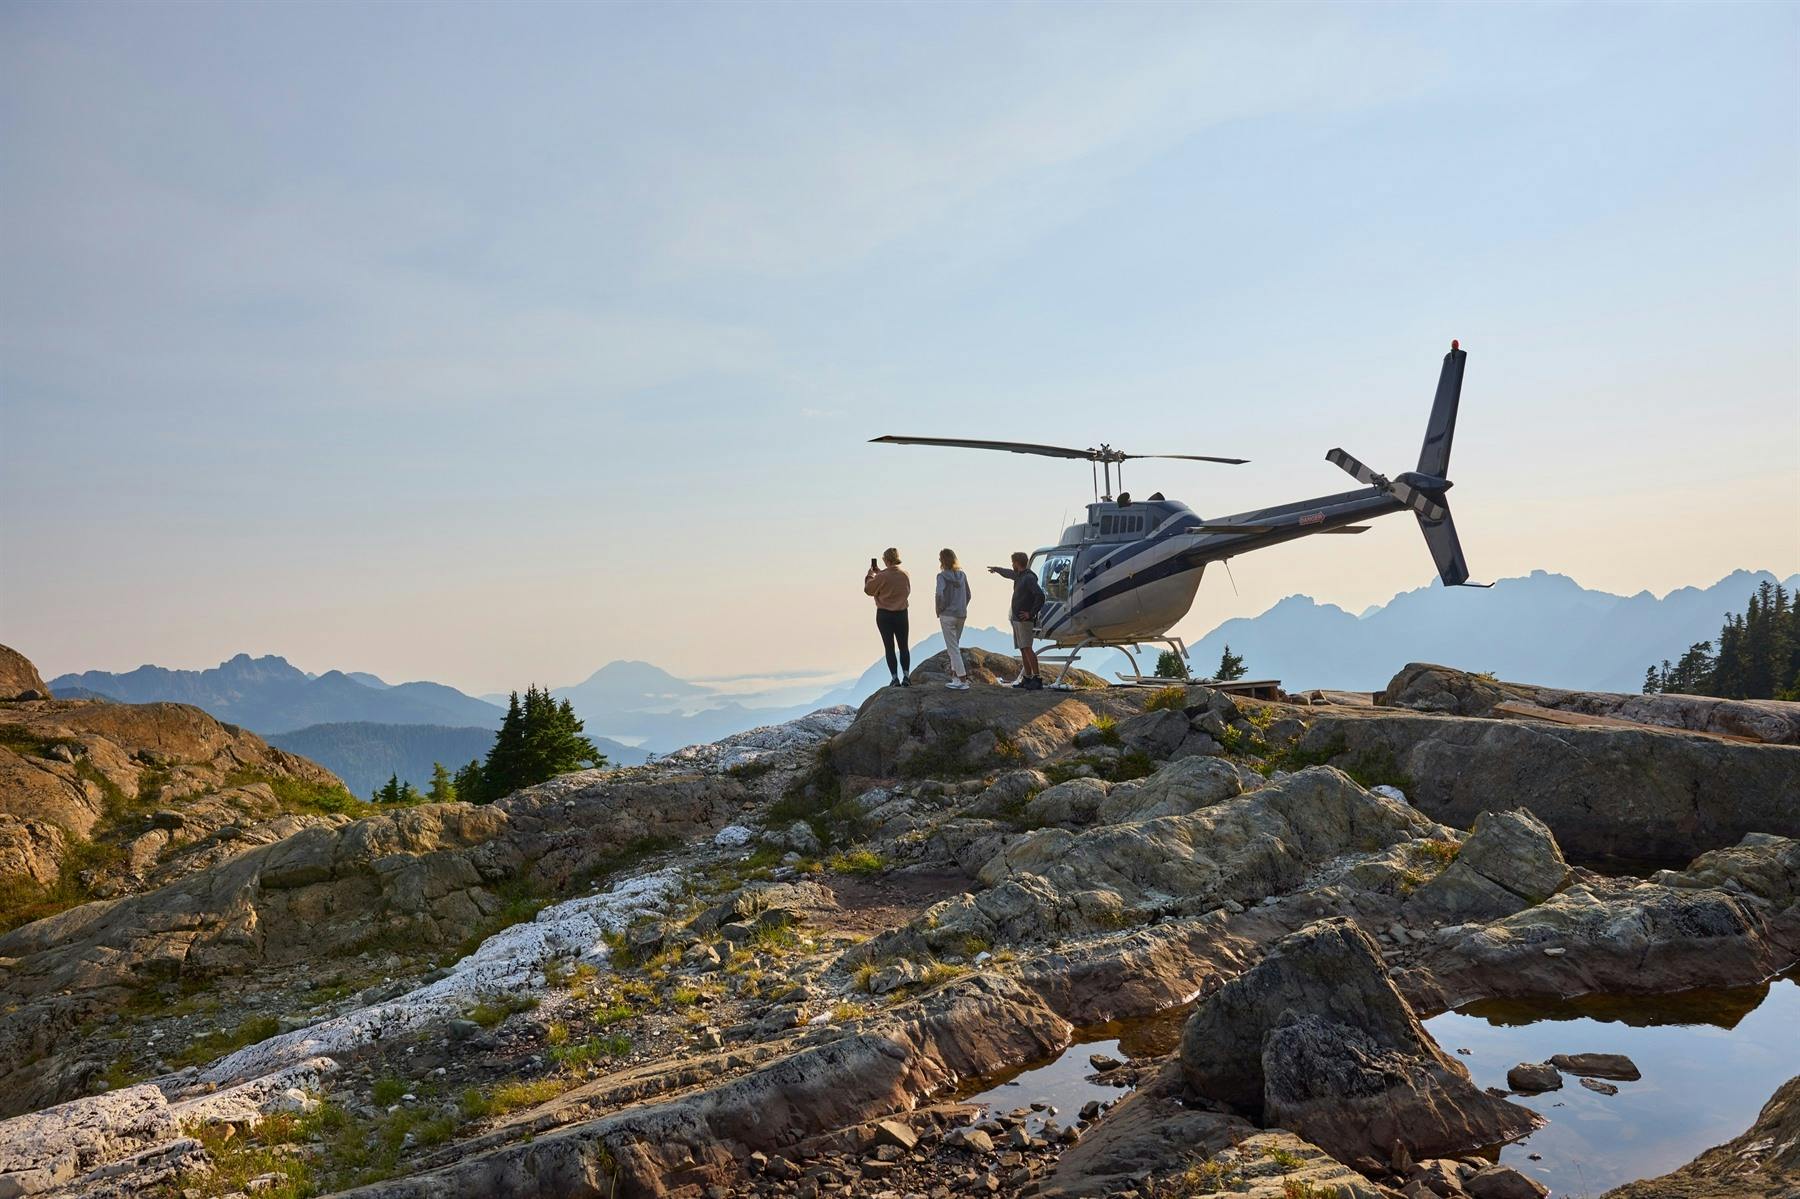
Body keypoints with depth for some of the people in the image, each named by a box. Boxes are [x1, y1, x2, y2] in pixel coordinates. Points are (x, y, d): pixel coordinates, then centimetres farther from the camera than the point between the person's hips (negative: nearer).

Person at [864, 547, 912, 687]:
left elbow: (868, 589, -5)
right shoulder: (905, 575, -3)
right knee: (904, 646, 12)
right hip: (901, 614, 3)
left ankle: (895, 678, 2)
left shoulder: (882, 576, -17)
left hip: (884, 615, -3)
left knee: (889, 647, 4)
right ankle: (906, 676, 7)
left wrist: (870, 575, 12)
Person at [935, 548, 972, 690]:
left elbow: (940, 595, -22)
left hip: (947, 616, -6)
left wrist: (939, 611, -7)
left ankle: (963, 681, -6)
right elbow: (968, 595, 11)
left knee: (953, 648, -3)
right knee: (955, 646, 19)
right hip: (962, 615, 6)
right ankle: (955, 675, 21)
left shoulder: (942, 576, -12)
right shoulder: (962, 575, 6)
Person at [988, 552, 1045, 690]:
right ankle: (1027, 678, 11)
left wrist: (1031, 613, -20)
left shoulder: (1029, 578, -15)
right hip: (1016, 619, 9)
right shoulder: (1019, 576, 14)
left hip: (1025, 620, -9)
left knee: (1027, 648, -15)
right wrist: (997, 569, 54)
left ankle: (1037, 680, -19)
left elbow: (1040, 596, -26)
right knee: (1022, 649, 8)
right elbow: (1008, 573, 37)